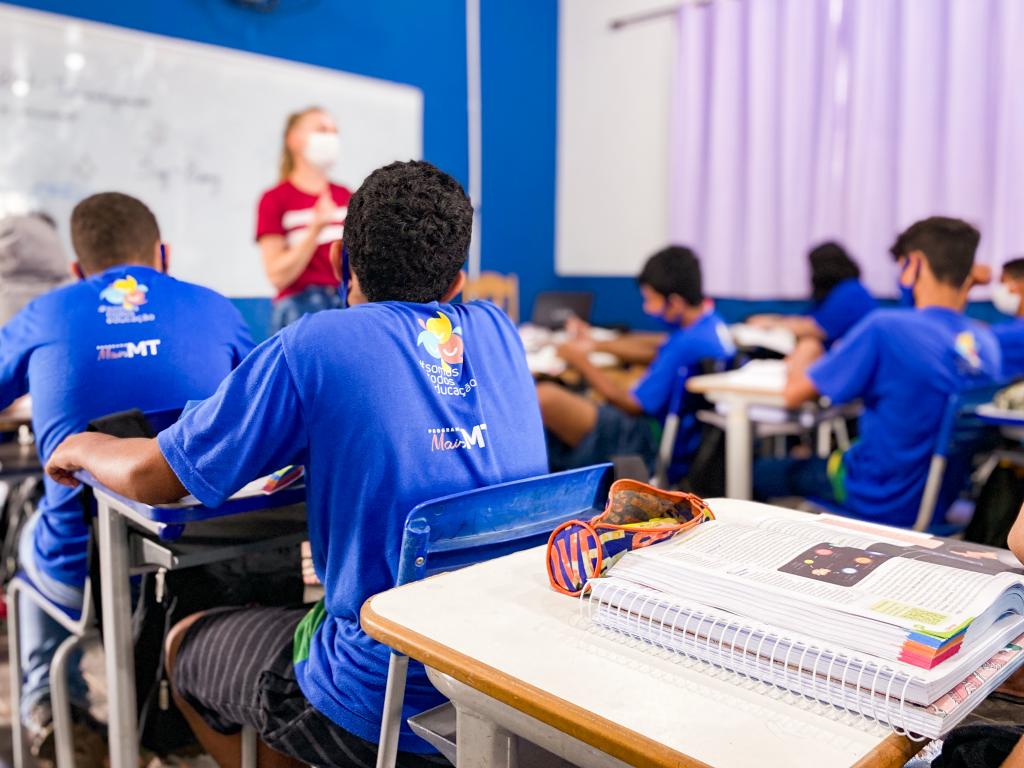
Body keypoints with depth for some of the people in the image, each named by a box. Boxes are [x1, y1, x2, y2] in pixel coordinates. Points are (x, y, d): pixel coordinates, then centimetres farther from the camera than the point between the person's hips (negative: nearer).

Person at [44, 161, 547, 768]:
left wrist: (80, 447, 13)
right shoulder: (497, 330, 1)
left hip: (391, 709, -6)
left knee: (186, 645, 23)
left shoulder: (314, 346, -15)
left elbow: (153, 478, -7)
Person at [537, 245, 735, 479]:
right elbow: (654, 349, 21)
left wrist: (580, 360, -6)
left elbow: (632, 404, -17)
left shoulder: (689, 344, -25)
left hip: (653, 451, -11)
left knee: (544, 397, -24)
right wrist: (594, 345, 13)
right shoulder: (712, 322, 5)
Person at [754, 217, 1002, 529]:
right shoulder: (986, 342, -3)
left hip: (879, 502, -7)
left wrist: (799, 365, 5)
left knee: (758, 471, 13)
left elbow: (794, 394, -17)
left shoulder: (886, 327, -24)